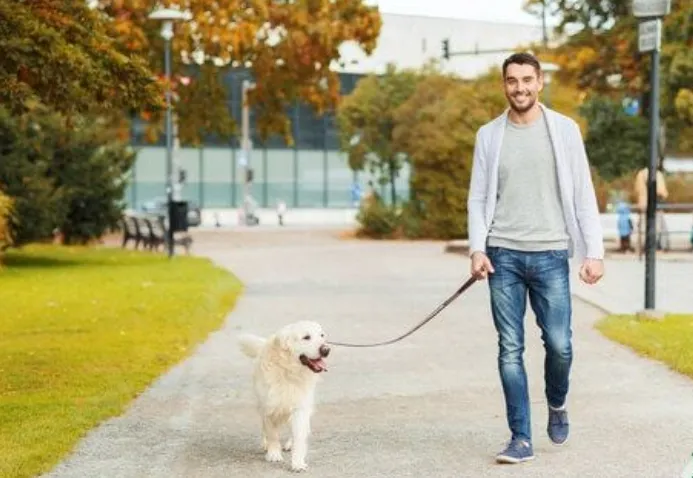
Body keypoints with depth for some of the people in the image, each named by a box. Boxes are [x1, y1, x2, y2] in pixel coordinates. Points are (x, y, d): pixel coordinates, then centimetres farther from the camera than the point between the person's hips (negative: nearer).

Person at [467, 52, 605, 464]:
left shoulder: (564, 129, 2)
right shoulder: (489, 135, 7)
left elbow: (583, 195, 2)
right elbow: (478, 198, 7)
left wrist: (594, 251, -5)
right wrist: (477, 249, -7)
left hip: (550, 255, -1)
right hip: (504, 256, 1)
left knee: (559, 344, -3)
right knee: (510, 350, 0)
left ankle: (557, 404, 29)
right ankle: (521, 439, 7)